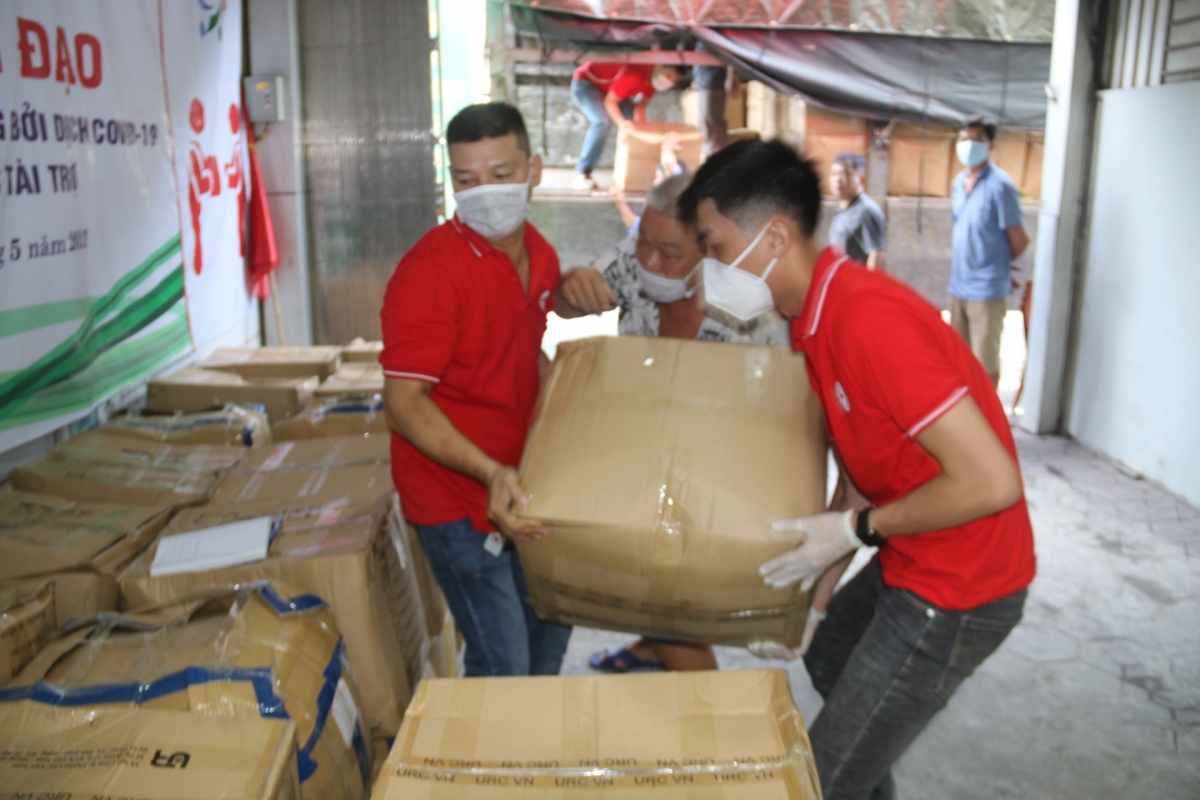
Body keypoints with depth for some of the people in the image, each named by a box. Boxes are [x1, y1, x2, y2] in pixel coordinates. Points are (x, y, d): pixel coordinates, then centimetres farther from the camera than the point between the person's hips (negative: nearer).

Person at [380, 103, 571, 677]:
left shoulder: (540, 256, 3)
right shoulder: (430, 270, -22)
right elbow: (404, 405, -24)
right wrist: (489, 472, -34)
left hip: (521, 487, 8)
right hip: (456, 496, -8)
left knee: (552, 628, 23)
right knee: (502, 666, -2)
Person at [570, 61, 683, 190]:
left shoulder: (653, 78, -12)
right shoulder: (634, 75, -36)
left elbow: (642, 102, -5)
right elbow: (610, 100, -31)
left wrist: (639, 120, -23)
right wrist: (621, 122, -44)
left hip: (608, 86, 9)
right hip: (585, 82, -9)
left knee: (631, 120, -1)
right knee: (603, 121, -28)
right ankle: (582, 173, -26)